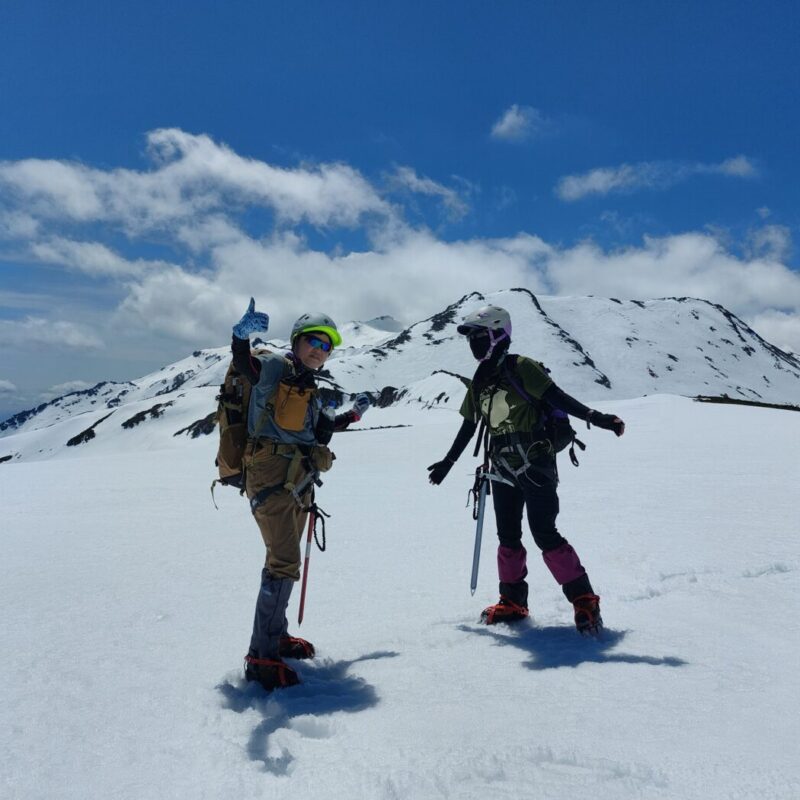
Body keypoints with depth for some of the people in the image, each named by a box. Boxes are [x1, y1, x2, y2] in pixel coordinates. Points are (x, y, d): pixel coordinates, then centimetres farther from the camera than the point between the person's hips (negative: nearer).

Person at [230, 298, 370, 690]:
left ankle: (275, 635, 33)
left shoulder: (309, 389, 19)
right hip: (271, 475, -9)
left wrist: (353, 414, 34)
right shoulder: (273, 367, -5)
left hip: (298, 482, 9)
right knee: (285, 562, -14)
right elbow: (244, 362, -26)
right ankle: (261, 656, -9)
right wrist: (243, 333, -45)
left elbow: (321, 428, 32)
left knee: (285, 560, 18)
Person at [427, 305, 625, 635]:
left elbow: (558, 398, -17)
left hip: (535, 466, -7)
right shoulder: (480, 382, 11)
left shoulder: (521, 369, -10)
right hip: (503, 471, 7)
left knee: (545, 535, -11)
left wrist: (594, 417, -30)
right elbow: (469, 426, 21)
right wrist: (448, 461, 28)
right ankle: (513, 601, 22)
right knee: (508, 537, 10)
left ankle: (584, 600, -1)